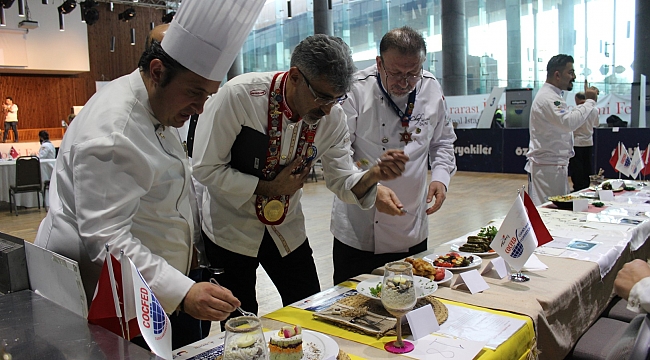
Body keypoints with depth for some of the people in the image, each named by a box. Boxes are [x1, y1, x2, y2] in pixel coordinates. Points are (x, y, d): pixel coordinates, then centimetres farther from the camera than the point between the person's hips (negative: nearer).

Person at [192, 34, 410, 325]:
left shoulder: (333, 118, -11)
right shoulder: (239, 95, -25)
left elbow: (342, 182, -6)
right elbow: (206, 169, -21)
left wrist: (373, 175, -27)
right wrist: (269, 188, -22)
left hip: (287, 229, 4)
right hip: (230, 228, -3)